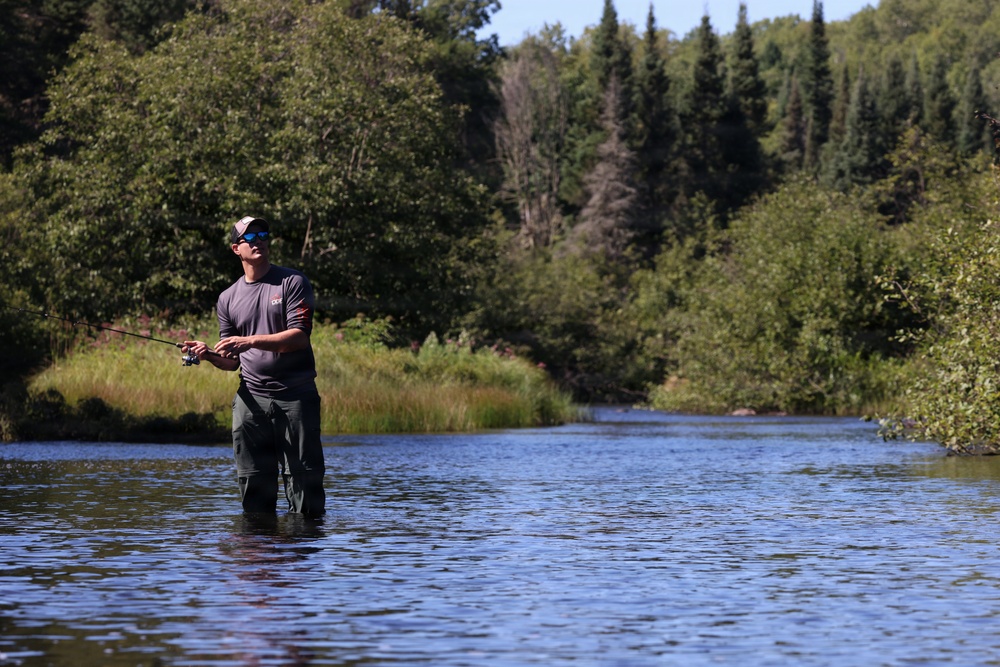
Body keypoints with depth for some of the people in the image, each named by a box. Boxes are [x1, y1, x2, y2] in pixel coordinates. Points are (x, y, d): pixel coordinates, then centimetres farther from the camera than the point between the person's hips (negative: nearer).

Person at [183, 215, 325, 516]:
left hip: (296, 396, -3)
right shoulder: (228, 298, 14)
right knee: (253, 484, 4)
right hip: (251, 398, 4)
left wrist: (250, 341, -19)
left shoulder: (292, 282, 1)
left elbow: (299, 336, -10)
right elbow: (232, 361, 15)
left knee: (304, 477, -4)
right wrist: (208, 354, -7)